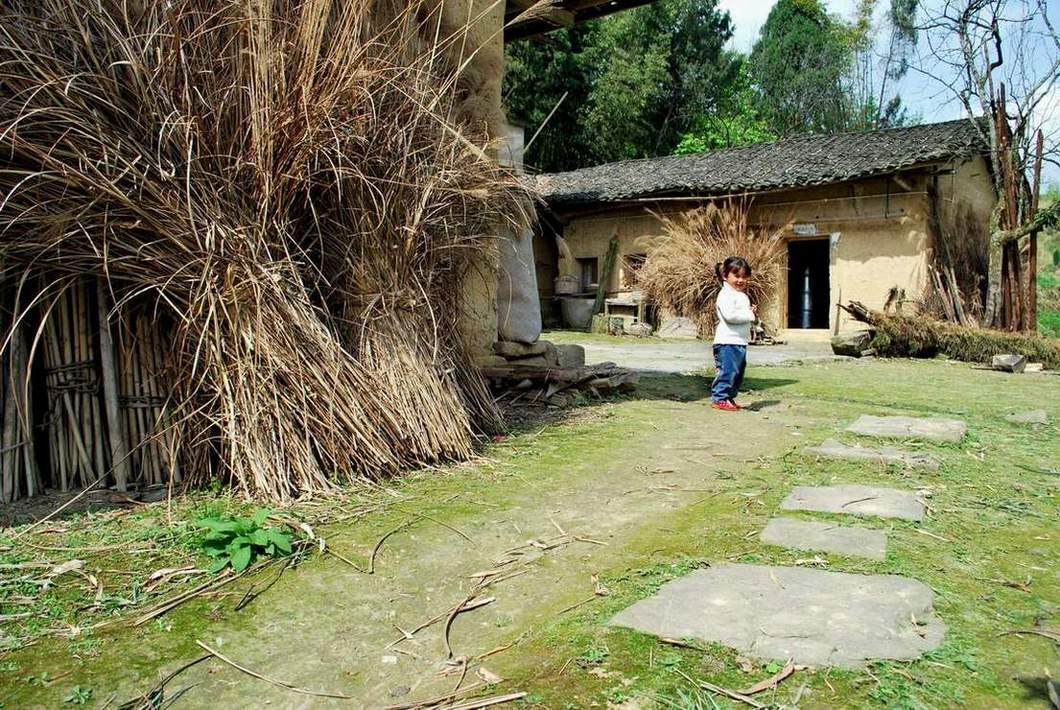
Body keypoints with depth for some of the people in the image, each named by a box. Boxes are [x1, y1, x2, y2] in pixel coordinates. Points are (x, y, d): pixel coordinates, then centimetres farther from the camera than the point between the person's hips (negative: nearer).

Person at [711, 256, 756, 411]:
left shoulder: (743, 295, 20)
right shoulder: (726, 294, -12)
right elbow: (730, 315, -26)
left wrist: (752, 312, 9)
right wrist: (750, 315, -16)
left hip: (741, 342, 10)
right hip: (727, 342, -10)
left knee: (738, 373, 14)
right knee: (727, 371, -9)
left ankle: (729, 398, 23)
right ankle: (719, 398, -1)